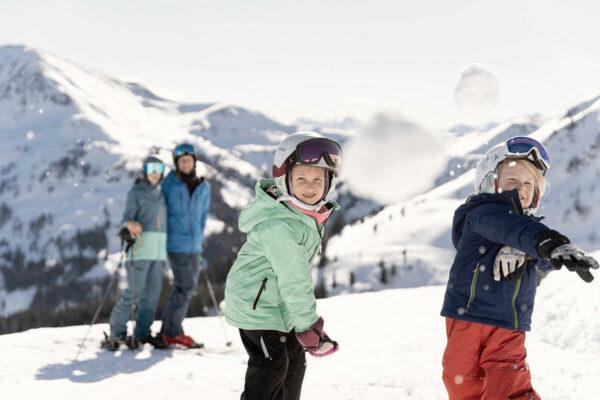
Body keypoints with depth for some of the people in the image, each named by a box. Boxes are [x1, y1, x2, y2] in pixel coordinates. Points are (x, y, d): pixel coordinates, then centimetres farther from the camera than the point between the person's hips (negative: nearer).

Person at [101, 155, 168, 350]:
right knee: (134, 292, -11)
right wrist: (130, 225, -31)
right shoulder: (136, 192, -1)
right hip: (140, 247, -6)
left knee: (152, 292, 4)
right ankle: (116, 333, -4)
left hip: (159, 250, 6)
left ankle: (142, 332, 10)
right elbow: (128, 217, -9)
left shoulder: (160, 194, 18)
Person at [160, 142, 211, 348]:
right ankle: (173, 332, -2)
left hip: (194, 246, 6)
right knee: (186, 287, -10)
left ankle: (167, 330, 18)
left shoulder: (203, 187, 9)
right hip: (176, 244, -6)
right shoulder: (169, 184, -6)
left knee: (183, 289, 9)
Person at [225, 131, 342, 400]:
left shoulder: (308, 212, 0)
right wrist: (309, 326, -24)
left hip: (280, 304, 10)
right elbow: (294, 280, -29)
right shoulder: (279, 226, -31)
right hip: (255, 305, -10)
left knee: (294, 360, 19)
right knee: (271, 365, -15)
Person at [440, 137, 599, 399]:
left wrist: (559, 253, -33)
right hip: (468, 316, -3)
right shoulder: (481, 212, -5)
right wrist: (547, 240, -47)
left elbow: (545, 259, -7)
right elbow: (507, 227, -28)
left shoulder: (530, 226, 13)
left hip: (509, 329, 3)